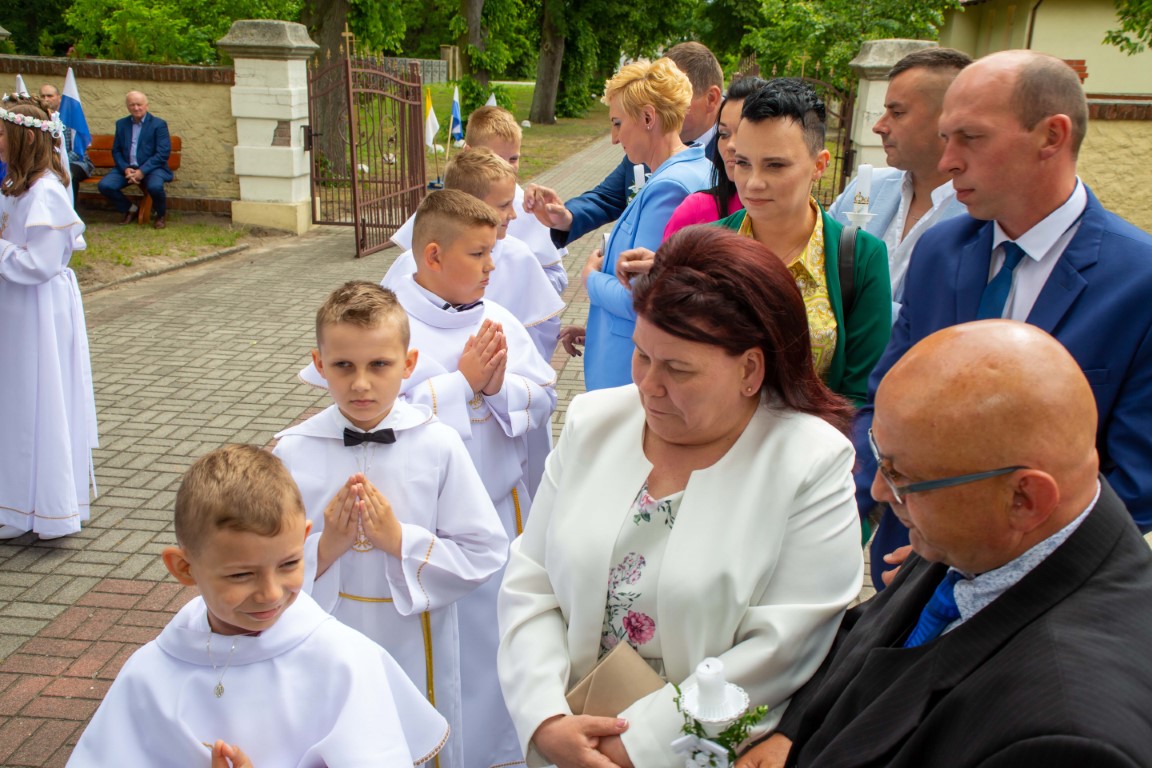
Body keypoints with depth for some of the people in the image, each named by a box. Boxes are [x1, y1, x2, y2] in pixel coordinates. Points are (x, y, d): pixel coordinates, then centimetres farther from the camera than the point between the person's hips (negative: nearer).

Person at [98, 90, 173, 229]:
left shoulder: (158, 124, -1)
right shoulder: (121, 124, 13)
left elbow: (163, 153, -10)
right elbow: (116, 151, 11)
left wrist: (142, 171, -19)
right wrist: (125, 168, -10)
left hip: (151, 167, -4)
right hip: (126, 167, 4)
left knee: (155, 186, -36)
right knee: (104, 185, -19)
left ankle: (161, 214, -3)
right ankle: (127, 209, 9)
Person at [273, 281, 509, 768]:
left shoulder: (439, 446, -12)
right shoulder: (291, 453, -9)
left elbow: (485, 553, -11)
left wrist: (400, 541, -20)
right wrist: (326, 548, -21)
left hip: (417, 653, -1)